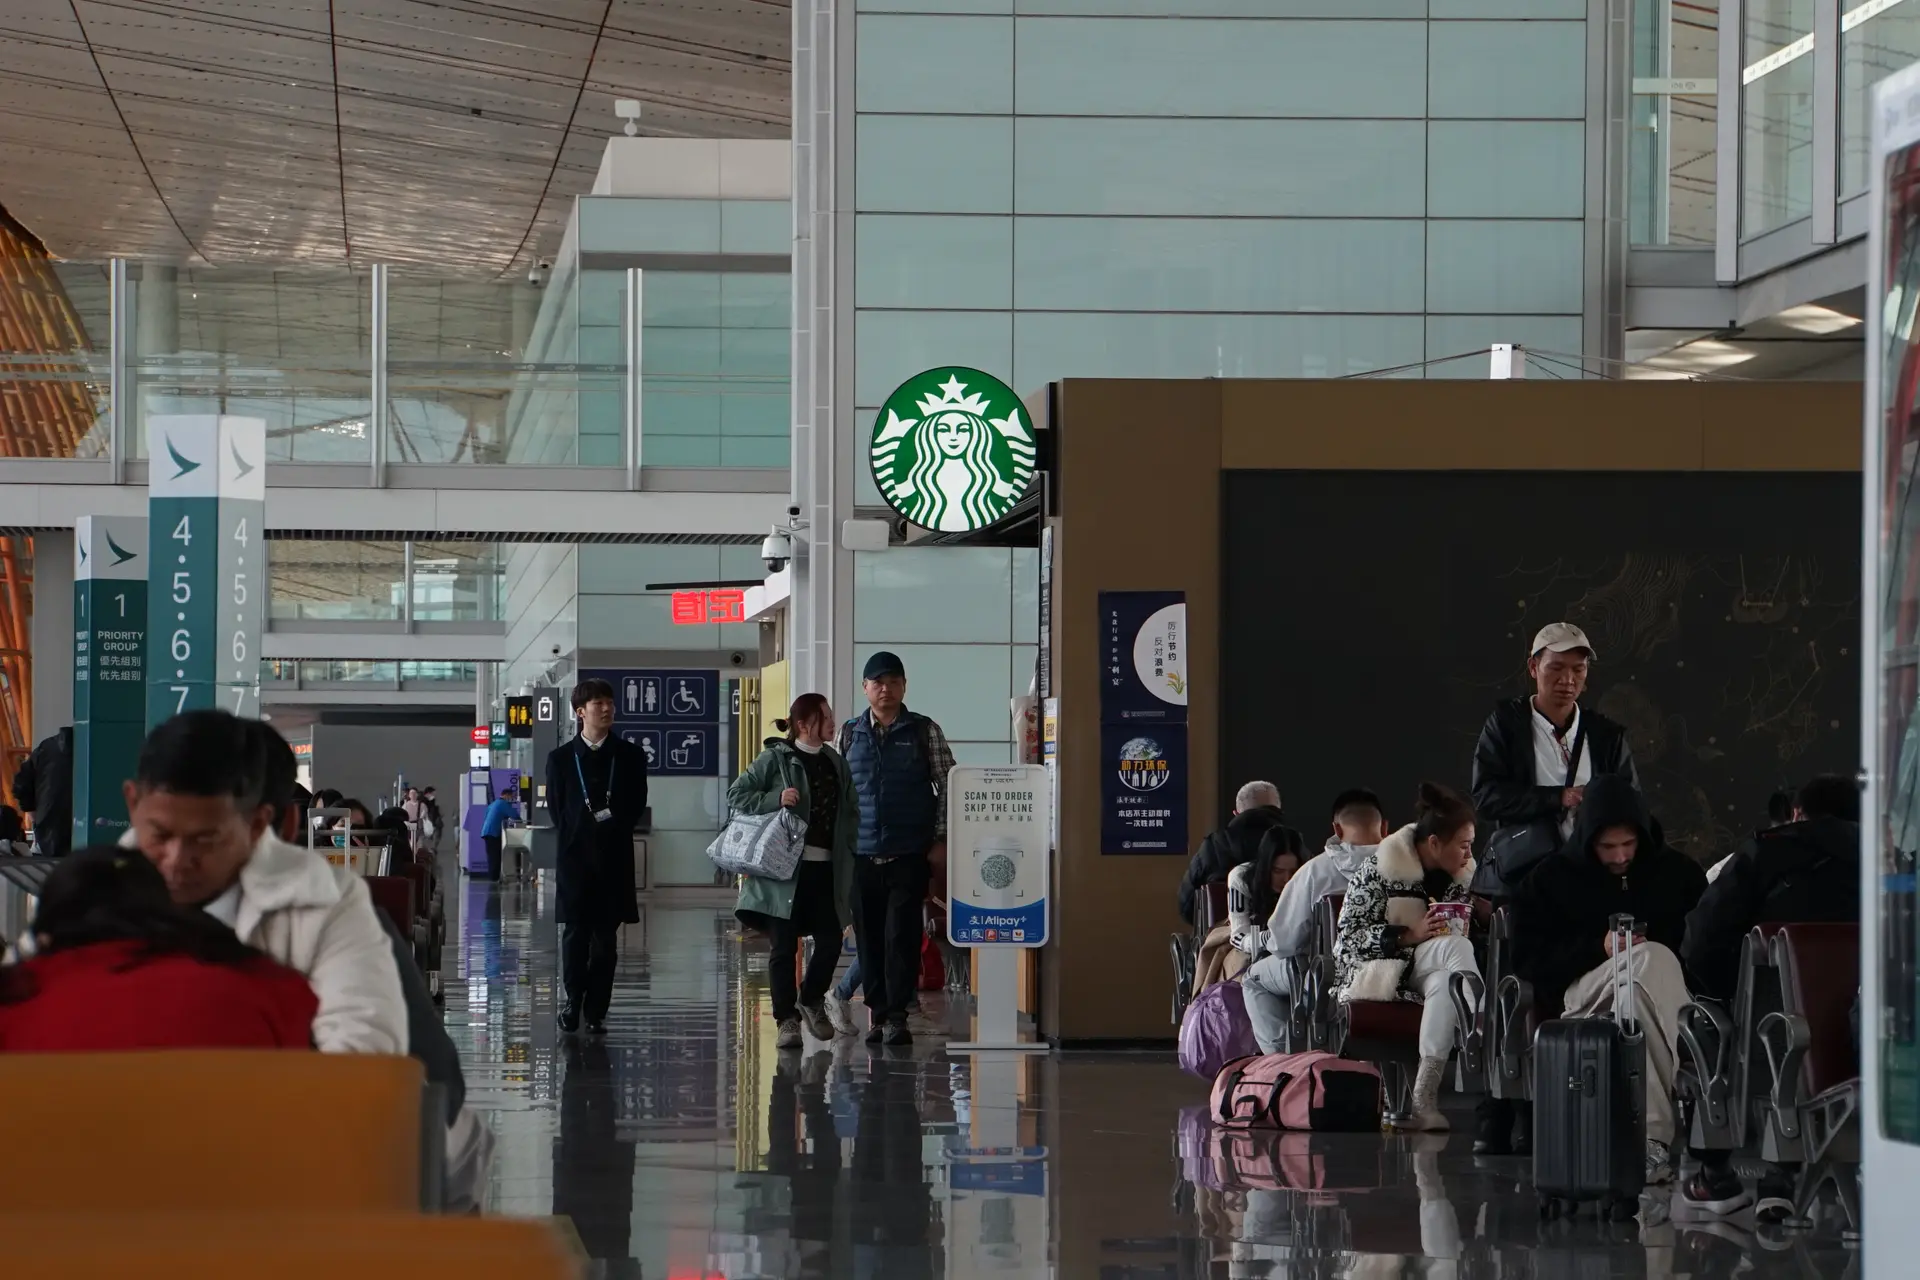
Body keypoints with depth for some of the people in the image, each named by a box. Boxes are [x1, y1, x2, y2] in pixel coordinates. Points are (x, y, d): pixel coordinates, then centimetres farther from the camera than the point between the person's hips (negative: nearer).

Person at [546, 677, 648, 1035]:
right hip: (575, 857, -1)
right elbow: (555, 808, 6)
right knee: (575, 933, 0)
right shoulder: (561, 758, 6)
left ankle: (596, 1010, 5)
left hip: (614, 857, 1)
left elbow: (637, 806, 6)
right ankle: (574, 1000, 12)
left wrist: (612, 821, -4)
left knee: (606, 936, 2)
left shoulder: (630, 756, 7)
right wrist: (574, 836, -1)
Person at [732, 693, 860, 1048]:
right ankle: (787, 1020, 6)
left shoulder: (835, 762, 13)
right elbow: (736, 793, -3)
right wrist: (775, 799, -17)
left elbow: (851, 810, 20)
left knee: (830, 940, 0)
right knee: (784, 945, 0)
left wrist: (849, 846, 7)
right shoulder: (776, 758, -3)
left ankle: (811, 1001, 25)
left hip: (826, 868, 5)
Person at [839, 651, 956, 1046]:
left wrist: (941, 840, -4)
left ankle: (896, 1014, -3)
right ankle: (877, 1010, 14)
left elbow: (947, 786, 3)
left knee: (901, 933, -7)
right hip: (862, 852, 3)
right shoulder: (850, 734, 9)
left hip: (910, 851, -3)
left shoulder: (924, 731, 3)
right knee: (869, 935, 5)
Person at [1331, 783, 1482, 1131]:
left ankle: (1424, 1097, -40)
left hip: (1434, 975, 5)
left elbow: (1460, 936, 22)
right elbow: (1348, 936, -12)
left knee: (1447, 983, -34)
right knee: (1456, 948, -31)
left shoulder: (1460, 877, 10)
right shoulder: (1380, 871, -9)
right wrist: (1411, 935, -23)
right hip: (1377, 975, -5)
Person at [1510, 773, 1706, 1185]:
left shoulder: (1678, 872, 15)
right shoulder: (1551, 879, 11)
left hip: (1668, 993, 2)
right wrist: (1598, 949, -10)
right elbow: (1528, 962, 4)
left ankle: (1655, 1133, -47)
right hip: (1579, 996, -2)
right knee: (1651, 959, -35)